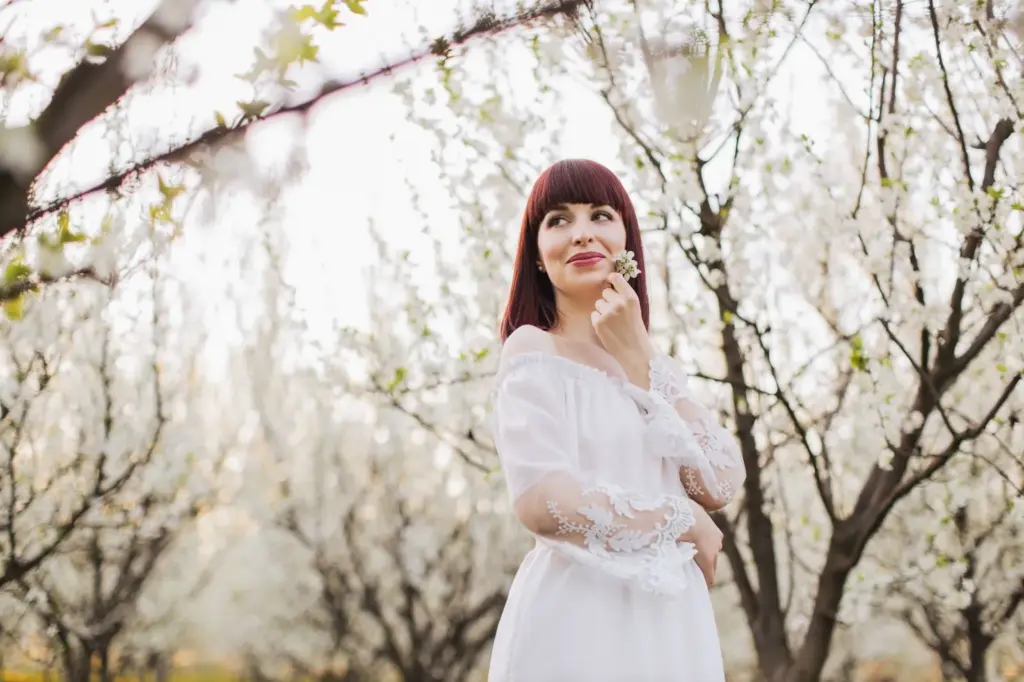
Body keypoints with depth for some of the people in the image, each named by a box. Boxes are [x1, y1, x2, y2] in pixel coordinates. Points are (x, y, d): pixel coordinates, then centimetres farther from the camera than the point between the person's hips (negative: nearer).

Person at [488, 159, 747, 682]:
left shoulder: (656, 366, 12)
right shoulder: (533, 351, -7)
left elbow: (721, 485, 0)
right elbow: (543, 501, -20)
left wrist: (637, 361, -6)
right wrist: (684, 522, -8)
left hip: (672, 620, 6)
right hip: (577, 621, -6)